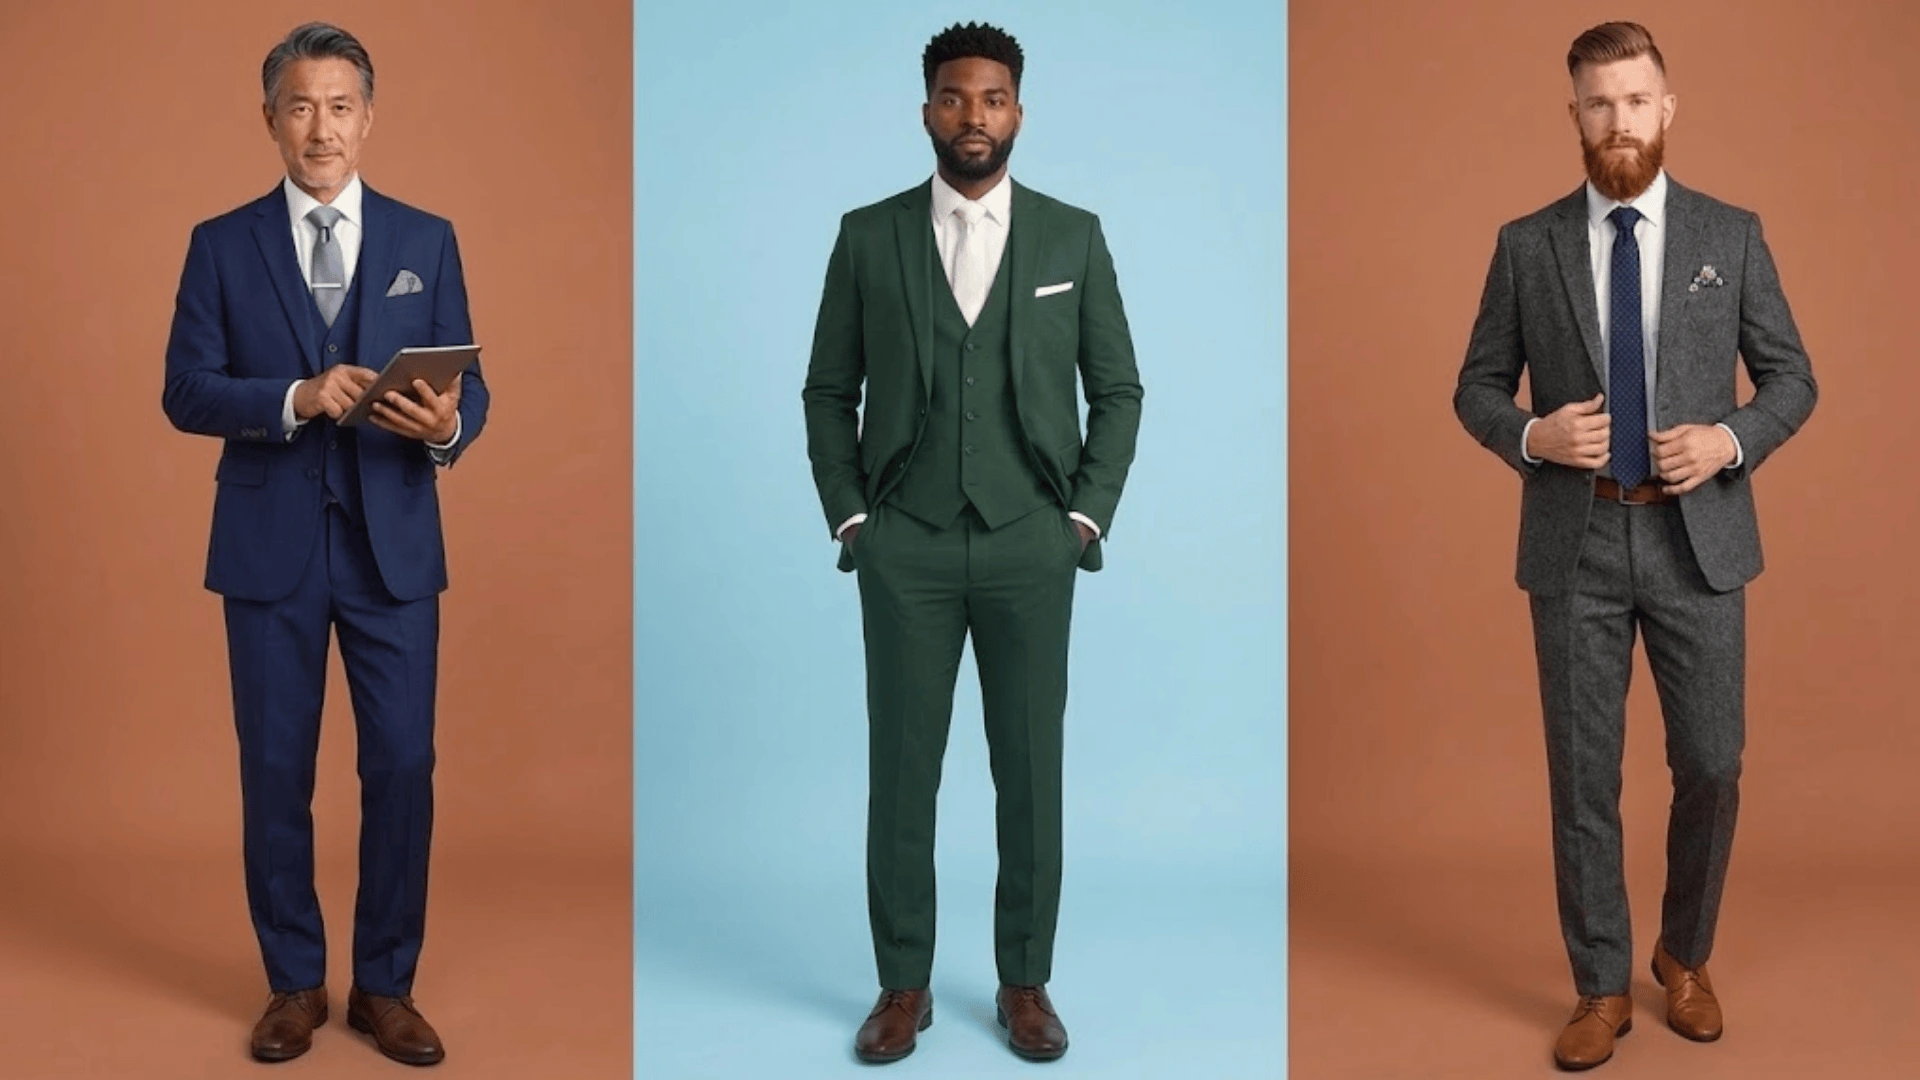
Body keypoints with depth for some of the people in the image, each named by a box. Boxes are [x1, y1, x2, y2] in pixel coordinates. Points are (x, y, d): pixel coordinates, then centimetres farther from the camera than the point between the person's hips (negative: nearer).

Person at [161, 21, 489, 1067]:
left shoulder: (426, 240, 6)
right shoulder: (221, 244, 4)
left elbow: (467, 387, 2)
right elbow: (185, 392, -2)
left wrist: (448, 423, -21)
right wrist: (294, 400, -19)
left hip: (393, 545, 0)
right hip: (271, 547, 0)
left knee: (401, 766, 2)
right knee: (275, 772, 7)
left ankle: (385, 986, 18)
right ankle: (294, 982, 24)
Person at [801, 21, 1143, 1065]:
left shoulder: (1074, 236, 4)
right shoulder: (868, 236, 4)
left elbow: (1117, 387, 7)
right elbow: (830, 391, 8)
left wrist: (1087, 514, -2)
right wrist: (848, 515, 0)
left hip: (1031, 546, 0)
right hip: (905, 548, 0)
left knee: (1031, 770, 6)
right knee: (900, 770, 5)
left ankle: (1025, 981, 21)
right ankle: (903, 984, 18)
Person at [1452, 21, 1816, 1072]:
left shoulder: (1732, 234, 4)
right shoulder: (1526, 245, 3)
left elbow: (1792, 377, 6)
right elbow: (1476, 387, 6)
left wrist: (1732, 441, -13)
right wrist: (1532, 436, -14)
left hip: (1697, 536, 1)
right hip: (1575, 543, 0)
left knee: (1711, 765, 6)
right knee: (1584, 774, 5)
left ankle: (1685, 956, 30)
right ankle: (1602, 986, 20)